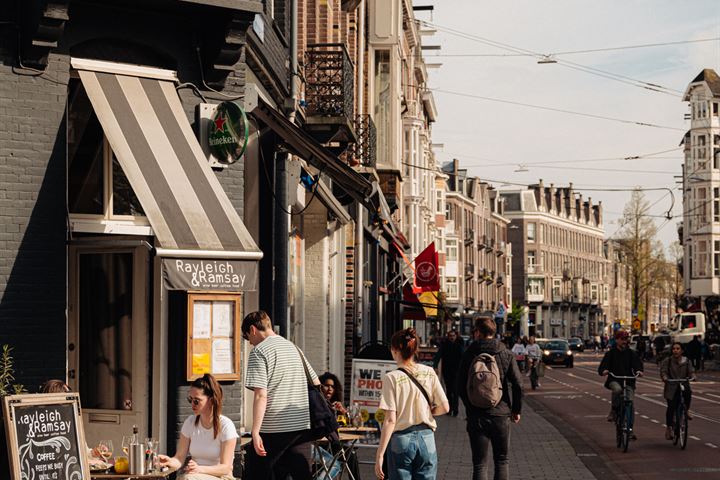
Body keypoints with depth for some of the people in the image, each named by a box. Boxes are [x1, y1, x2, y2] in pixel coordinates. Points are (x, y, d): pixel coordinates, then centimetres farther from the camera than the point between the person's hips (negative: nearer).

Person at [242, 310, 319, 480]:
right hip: (303, 427, 6)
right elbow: (316, 384, 20)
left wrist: (255, 432, -16)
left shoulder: (259, 352, -7)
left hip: (273, 429, -6)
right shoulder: (294, 348, 16)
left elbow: (261, 395, -15)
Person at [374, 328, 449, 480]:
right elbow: (444, 408, 1)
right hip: (427, 439, 3)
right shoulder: (429, 373, 0)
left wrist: (380, 455, -10)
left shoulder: (391, 378, -11)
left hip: (401, 440, -3)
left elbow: (390, 420, -13)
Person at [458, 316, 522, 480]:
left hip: (476, 416, -1)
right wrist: (516, 409, 9)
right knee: (502, 460, 14)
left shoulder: (468, 355, -3)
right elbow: (517, 385, -3)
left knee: (479, 464, 4)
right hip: (501, 414, 1)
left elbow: (461, 386, 0)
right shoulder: (506, 354, -1)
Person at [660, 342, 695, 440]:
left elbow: (691, 371, 4)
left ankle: (686, 410, -9)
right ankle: (669, 427, 9)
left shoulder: (686, 361, 8)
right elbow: (663, 371, -5)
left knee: (688, 392, -33)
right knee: (671, 406, -7)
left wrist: (693, 376, -18)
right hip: (671, 388, -1)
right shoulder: (667, 361, 1)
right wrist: (665, 377, -25)